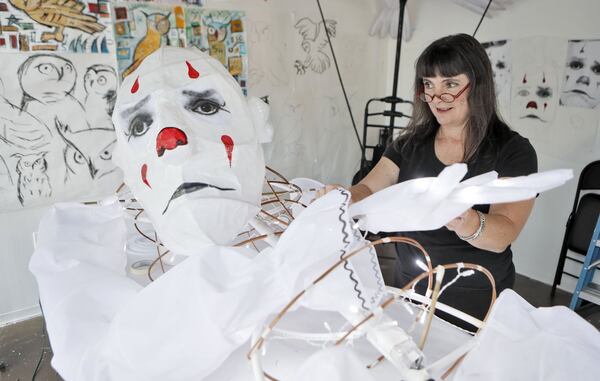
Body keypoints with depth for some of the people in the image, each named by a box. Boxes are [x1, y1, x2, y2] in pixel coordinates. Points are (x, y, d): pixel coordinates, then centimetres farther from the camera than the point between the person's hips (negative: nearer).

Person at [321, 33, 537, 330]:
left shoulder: (513, 151, -12)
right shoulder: (411, 144, 1)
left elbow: (504, 234, -24)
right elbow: (368, 189, -8)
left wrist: (466, 222, -45)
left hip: (474, 306, -3)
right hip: (408, 291, 4)